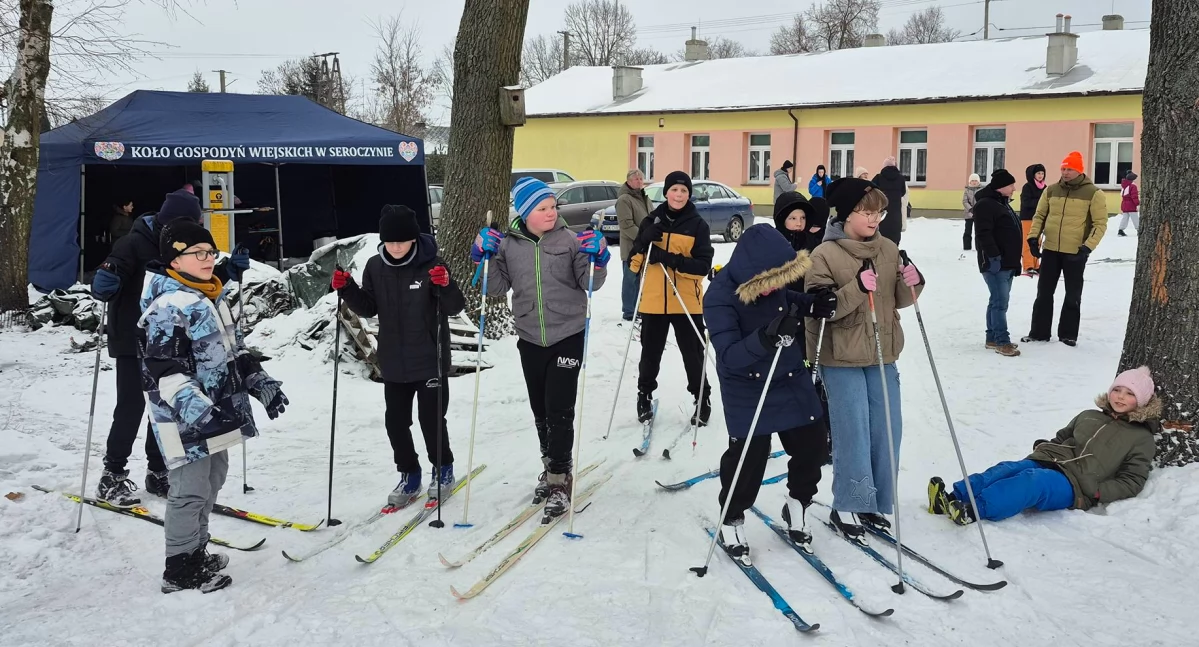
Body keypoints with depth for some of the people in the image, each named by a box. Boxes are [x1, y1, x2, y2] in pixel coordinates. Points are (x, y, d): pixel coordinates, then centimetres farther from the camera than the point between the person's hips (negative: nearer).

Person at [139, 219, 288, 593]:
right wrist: (192, 405, -35)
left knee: (212, 481, 19)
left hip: (216, 416, 10)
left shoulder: (214, 297, 12)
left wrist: (260, 383, 15)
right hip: (186, 420, -10)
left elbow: (234, 349, 21)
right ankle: (180, 570, 12)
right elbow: (163, 368, -25)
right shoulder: (169, 306, -18)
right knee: (190, 491, -2)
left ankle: (197, 553, 35)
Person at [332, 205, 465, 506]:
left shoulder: (431, 265, -11)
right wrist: (347, 290, -8)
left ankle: (443, 469, 26)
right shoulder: (375, 267, 1)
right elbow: (369, 309, 8)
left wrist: (445, 286, -31)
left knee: (431, 419, 3)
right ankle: (409, 476, 25)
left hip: (430, 360, -4)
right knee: (396, 420, 9)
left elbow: (455, 308, -12)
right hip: (393, 362, 4)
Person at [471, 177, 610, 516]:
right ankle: (551, 465, 34)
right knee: (540, 409, 15)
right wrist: (486, 259, -11)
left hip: (568, 337, -3)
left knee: (559, 409, -5)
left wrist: (596, 259, -22)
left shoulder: (569, 240, -6)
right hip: (530, 340, 4)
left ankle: (560, 481, 3)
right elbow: (497, 289, 2)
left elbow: (589, 284, -5)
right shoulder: (508, 244, 1)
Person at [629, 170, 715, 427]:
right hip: (653, 300, 2)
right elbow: (635, 261, 6)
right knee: (650, 353, 13)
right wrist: (644, 242, -14)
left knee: (693, 354, 6)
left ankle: (702, 399, 23)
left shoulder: (698, 225, -3)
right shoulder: (651, 221, 5)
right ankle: (644, 395, 32)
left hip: (686, 302, -2)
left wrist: (673, 260, -23)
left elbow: (704, 265, -10)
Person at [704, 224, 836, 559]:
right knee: (749, 455, -4)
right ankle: (731, 521, 21)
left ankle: (797, 506, 36)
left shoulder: (774, 278, -12)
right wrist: (766, 337, -51)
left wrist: (814, 304, -9)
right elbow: (729, 355, -34)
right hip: (747, 388, -6)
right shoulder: (719, 298, -28)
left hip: (792, 378, 6)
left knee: (811, 442, 10)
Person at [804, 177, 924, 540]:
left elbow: (899, 300, 12)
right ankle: (848, 505, 12)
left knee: (888, 429, 8)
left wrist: (911, 284, -9)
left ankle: (874, 502, 23)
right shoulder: (825, 255, -11)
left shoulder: (888, 249, 6)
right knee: (854, 433, -3)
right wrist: (857, 288, -27)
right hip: (842, 358, -6)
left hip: (882, 353, 6)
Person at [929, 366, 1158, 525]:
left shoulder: (1141, 437, 13)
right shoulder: (1089, 416, 26)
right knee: (1008, 469, -29)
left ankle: (973, 511, -57)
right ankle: (952, 498, -49)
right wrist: (1043, 446, 12)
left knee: (1033, 480, -37)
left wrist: (1098, 491, -10)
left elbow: (1132, 482, 6)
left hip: (1074, 485, -4)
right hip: (1046, 462, 5)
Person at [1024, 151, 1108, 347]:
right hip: (1050, 250, 4)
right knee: (1044, 292, 8)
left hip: (1076, 253, -3)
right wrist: (1034, 236, -2)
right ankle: (1039, 332, 16)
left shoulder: (1093, 193, -8)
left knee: (1073, 296, 8)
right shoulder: (1051, 190, 5)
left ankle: (1068, 334, 19)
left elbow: (1100, 224, -8)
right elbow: (1039, 215, 12)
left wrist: (1088, 246, -19)